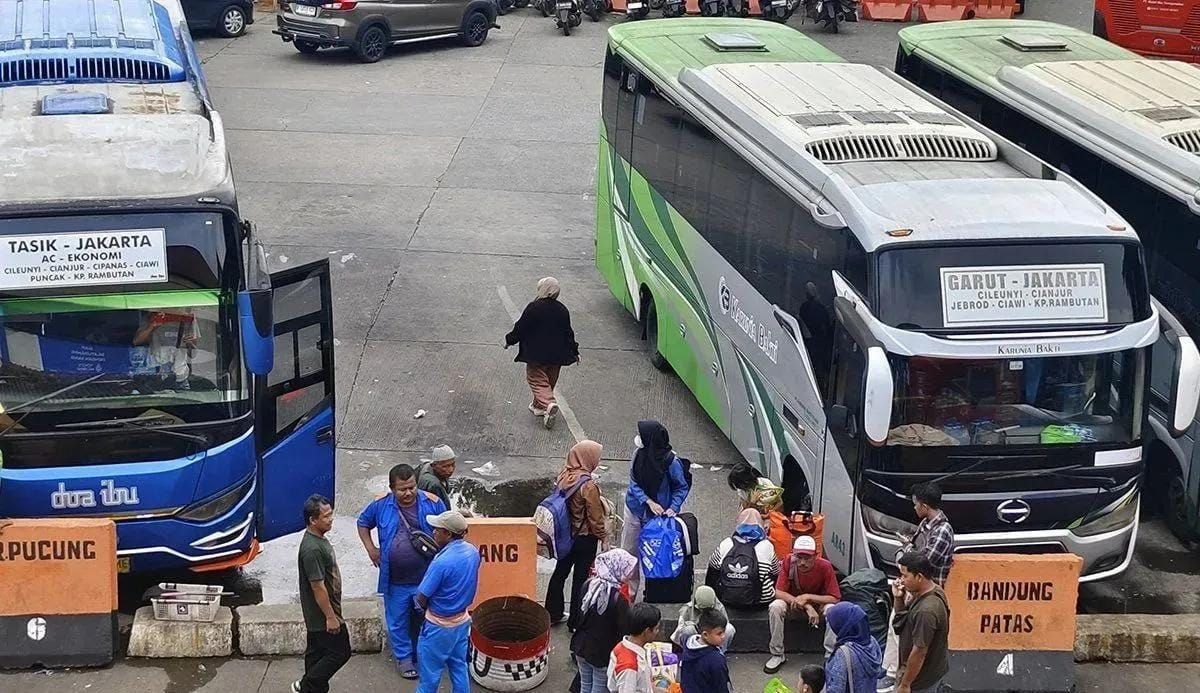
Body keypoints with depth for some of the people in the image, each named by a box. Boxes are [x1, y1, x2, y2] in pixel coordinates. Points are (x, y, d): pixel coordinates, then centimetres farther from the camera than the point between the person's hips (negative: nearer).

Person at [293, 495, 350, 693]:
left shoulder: (318, 539, 5)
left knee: (317, 651, 17)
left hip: (317, 614, 10)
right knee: (340, 652, 1)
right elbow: (317, 586, -25)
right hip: (323, 613, -9)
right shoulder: (312, 548, -27)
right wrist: (330, 617, -20)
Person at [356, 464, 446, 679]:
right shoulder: (381, 505, -8)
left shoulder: (432, 503, -10)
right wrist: (371, 549, 2)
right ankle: (403, 657, 31)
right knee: (398, 621, 13)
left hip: (426, 577, 0)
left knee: (424, 619, 17)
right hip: (396, 580, 0)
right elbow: (363, 523, 11)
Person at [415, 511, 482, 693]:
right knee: (459, 667, 19)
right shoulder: (472, 551, -7)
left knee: (429, 672, 10)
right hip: (462, 620, 7)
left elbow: (421, 599, -19)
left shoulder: (441, 562, -30)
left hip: (440, 626, -7)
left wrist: (425, 606, 2)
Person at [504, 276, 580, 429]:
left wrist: (509, 340, 8)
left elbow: (520, 328, -9)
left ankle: (549, 404, -23)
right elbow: (568, 333, 7)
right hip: (557, 355, 5)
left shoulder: (533, 308, -14)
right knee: (549, 381, 19)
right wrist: (575, 351, 18)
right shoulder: (562, 310, 1)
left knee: (538, 381, 0)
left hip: (536, 355, -5)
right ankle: (538, 406, 30)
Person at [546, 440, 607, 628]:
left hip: (565, 534, 7)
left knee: (560, 572, 19)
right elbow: (595, 517, -19)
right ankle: (576, 621, 18)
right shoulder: (589, 485, -26)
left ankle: (553, 614, 33)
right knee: (581, 577, 8)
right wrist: (602, 537, -4)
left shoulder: (564, 475, -7)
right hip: (585, 537, -7)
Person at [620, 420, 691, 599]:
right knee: (628, 551, 15)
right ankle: (629, 590, 33)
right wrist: (649, 502, -23)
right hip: (635, 509, 5)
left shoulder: (671, 461, -23)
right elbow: (634, 483, -9)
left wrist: (673, 508, -24)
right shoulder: (639, 454, -12)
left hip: (658, 515, -5)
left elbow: (682, 487, -10)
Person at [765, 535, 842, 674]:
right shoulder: (788, 562, -21)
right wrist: (806, 606, -34)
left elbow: (835, 599, -22)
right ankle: (777, 655, -15)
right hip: (793, 604, 1)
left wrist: (808, 597, -33)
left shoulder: (825, 567, -24)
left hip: (819, 604, -1)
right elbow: (779, 592, -22)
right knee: (775, 607, -29)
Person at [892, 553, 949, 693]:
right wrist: (898, 598, -8)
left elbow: (919, 652, -28)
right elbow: (902, 621, 11)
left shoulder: (926, 611, -33)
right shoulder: (933, 590, -3)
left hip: (921, 679, -9)